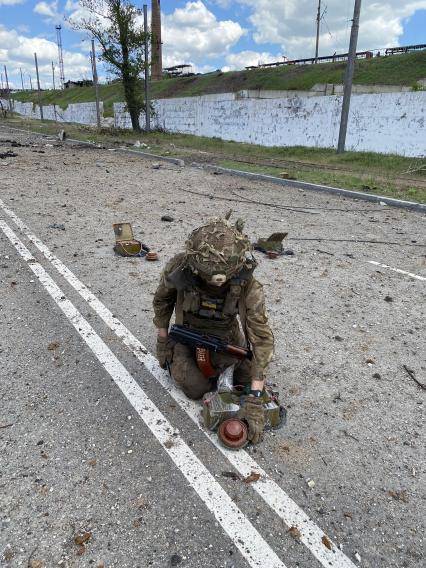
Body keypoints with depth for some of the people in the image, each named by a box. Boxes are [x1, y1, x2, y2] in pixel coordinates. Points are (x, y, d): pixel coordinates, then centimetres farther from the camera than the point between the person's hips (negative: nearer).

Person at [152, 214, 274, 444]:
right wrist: (162, 340, 0)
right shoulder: (179, 267, -32)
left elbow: (262, 338, -34)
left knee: (248, 382, 3)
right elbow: (162, 298, -8)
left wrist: (254, 398, -39)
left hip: (228, 337, 1)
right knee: (196, 389, -12)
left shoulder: (247, 284, -35)